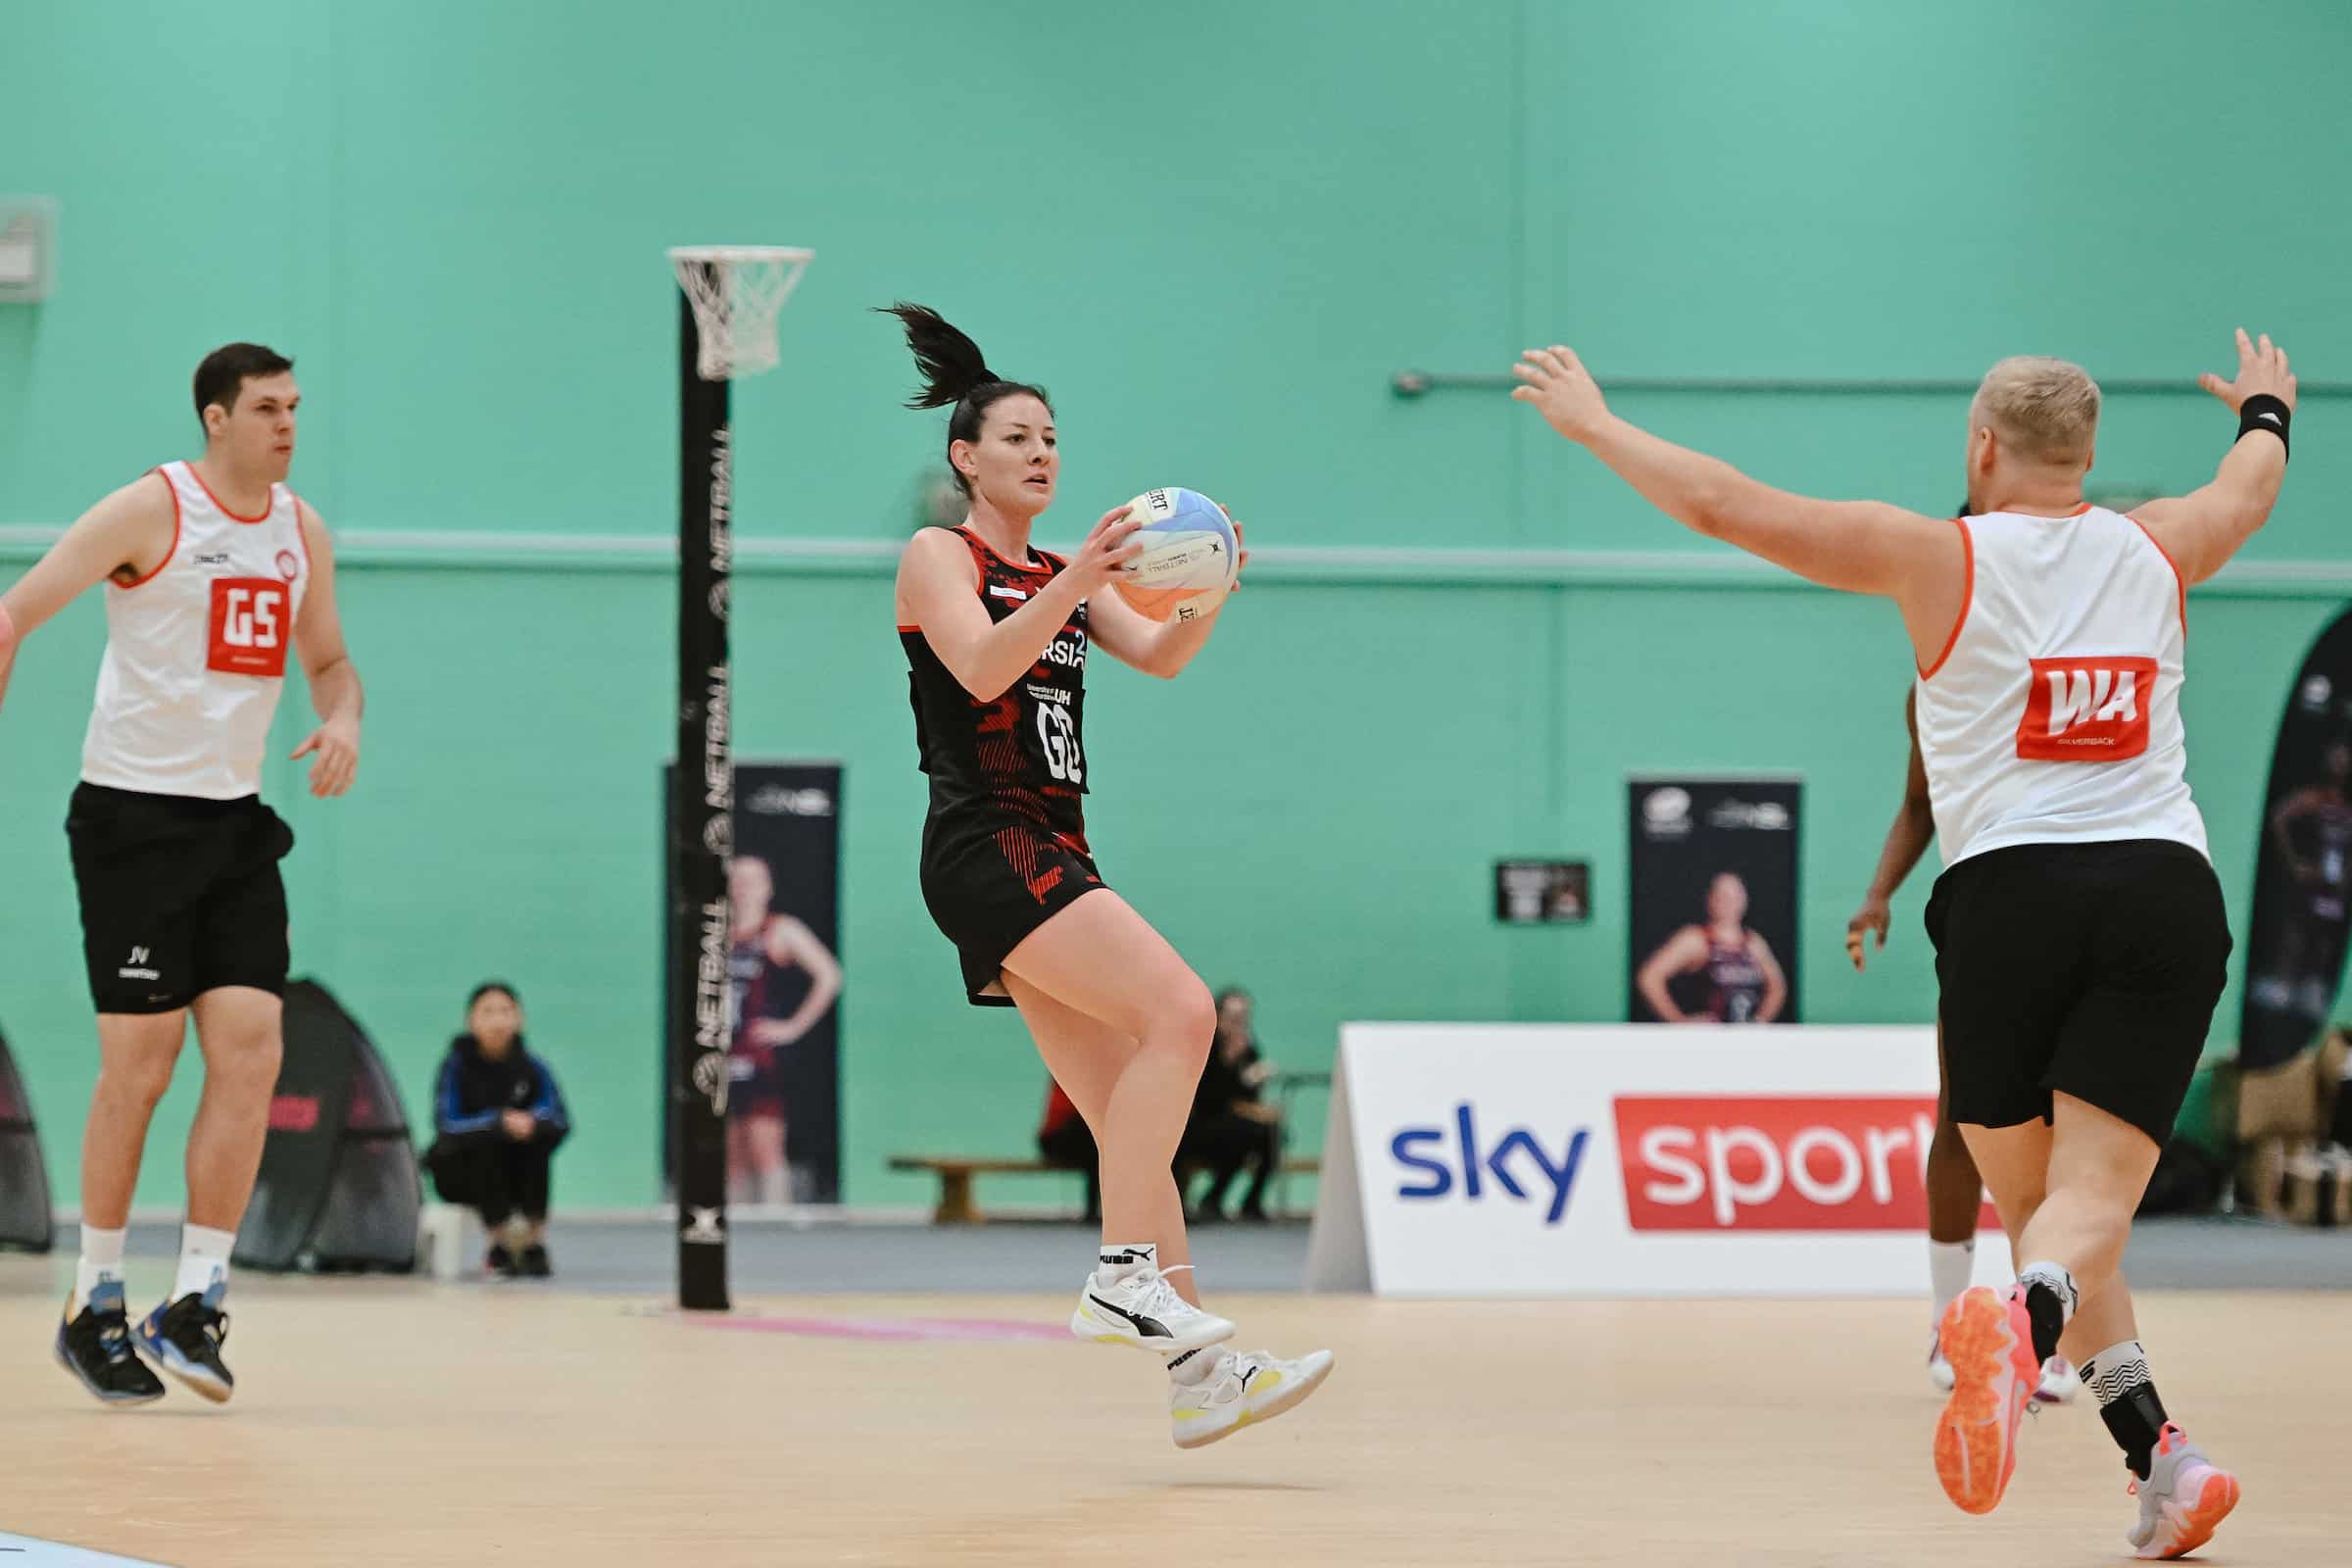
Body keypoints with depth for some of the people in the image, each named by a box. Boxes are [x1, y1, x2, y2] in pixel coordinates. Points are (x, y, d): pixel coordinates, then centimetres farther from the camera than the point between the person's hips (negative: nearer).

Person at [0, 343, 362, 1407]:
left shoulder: (300, 529, 8)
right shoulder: (151, 511, -10)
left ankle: (195, 1305, -2)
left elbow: (326, 658, 21)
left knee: (252, 1056, -6)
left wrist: (342, 721, -1)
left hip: (235, 820, 6)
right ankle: (94, 1307, 9)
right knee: (138, 1070, -5)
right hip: (134, 816, -6)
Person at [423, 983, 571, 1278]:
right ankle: (501, 1244, -24)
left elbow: (560, 1118, -16)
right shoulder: (456, 1065, -12)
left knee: (544, 1135, -25)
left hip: (516, 1175, 3)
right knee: (487, 1142, -32)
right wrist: (498, 1122, -40)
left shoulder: (530, 1066, -5)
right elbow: (446, 1124, -25)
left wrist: (531, 1120, -39)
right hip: (459, 1173, -3)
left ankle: (535, 1242, -23)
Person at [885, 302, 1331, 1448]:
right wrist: (1075, 583, -32)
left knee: (1133, 1114, 2)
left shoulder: (1065, 577, 21)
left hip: (1052, 856, 8)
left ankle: (1196, 1371, 0)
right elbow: (982, 666, -18)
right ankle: (1123, 1277, -26)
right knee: (1178, 1008, -25)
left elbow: (1158, 657, 5)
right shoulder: (940, 556, 0)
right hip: (985, 845, -8)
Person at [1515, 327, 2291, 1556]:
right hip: (2166, 895, 2)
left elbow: (1722, 505, 3)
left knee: (2029, 1201, 9)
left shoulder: (1941, 559, 1)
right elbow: (2249, 488, 36)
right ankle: (2028, 1320, -40)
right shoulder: (2158, 549, 11)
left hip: (2010, 897, -2)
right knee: (2091, 1197, -5)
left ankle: (2158, 1454, -8)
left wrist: (1592, 423, 17)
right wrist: (2265, 413, 59)